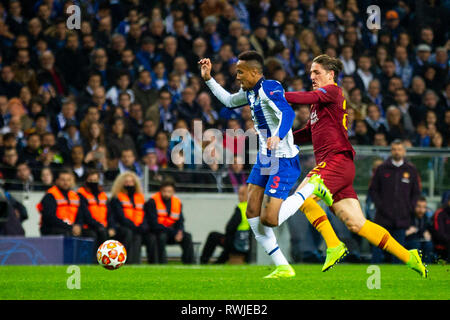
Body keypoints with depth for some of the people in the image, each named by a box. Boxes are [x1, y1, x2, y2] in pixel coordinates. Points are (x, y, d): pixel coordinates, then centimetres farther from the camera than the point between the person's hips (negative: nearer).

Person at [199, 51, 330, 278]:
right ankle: (282, 268, 3)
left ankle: (312, 188, 5)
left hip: (283, 161, -10)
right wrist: (208, 79, 28)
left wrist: (278, 136, -50)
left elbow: (287, 112, -33)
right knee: (252, 214, 0)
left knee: (269, 219, -14)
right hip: (265, 159, 10)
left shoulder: (269, 87, -16)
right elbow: (229, 101, 34)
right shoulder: (250, 92, 12)